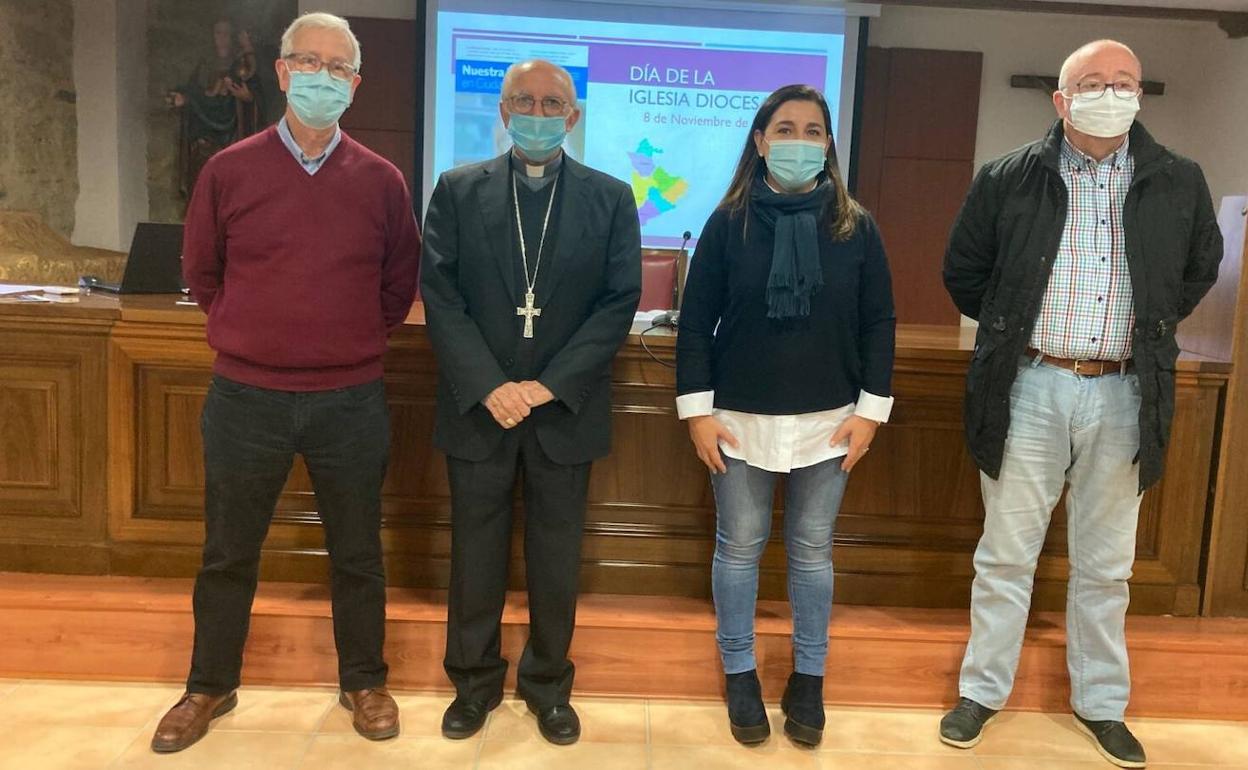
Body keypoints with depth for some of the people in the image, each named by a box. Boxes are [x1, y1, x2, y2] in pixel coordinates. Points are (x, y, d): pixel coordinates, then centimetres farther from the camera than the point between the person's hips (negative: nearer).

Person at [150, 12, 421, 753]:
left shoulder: (382, 181, -1)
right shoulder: (229, 170, -2)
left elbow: (401, 281, 11)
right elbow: (202, 272, 10)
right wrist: (251, 335, 12)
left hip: (352, 401, 0)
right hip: (246, 397, 0)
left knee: (357, 553, 12)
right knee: (228, 553, 13)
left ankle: (365, 682, 30)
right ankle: (211, 687, 33)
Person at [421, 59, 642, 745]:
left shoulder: (610, 199, 2)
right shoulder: (457, 191, 3)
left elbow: (620, 302, -4)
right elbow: (440, 295, -4)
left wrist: (551, 385, -13)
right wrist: (488, 387, -15)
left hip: (565, 410, 0)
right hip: (477, 405, 0)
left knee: (557, 557, 10)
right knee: (475, 552, 11)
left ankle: (548, 683, 29)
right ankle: (474, 680, 30)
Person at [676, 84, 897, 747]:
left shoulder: (856, 227, 1)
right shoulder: (728, 223, -2)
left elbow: (878, 322, 3)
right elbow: (696, 320, -2)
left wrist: (871, 408, -2)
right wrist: (697, 409, -7)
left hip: (828, 420, 1)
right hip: (740, 418, 0)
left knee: (813, 550, 12)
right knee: (739, 547, 9)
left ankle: (809, 679, 28)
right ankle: (739, 673, 27)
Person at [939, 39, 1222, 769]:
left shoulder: (1180, 183, 3)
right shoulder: (1009, 179, -3)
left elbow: (1201, 268, 19)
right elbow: (963, 269, 9)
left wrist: (1149, 331, 13)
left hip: (1123, 396, 2)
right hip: (1032, 389, -1)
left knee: (1105, 564, 13)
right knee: (1006, 553, 7)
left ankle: (1101, 703, 29)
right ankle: (983, 691, 22)